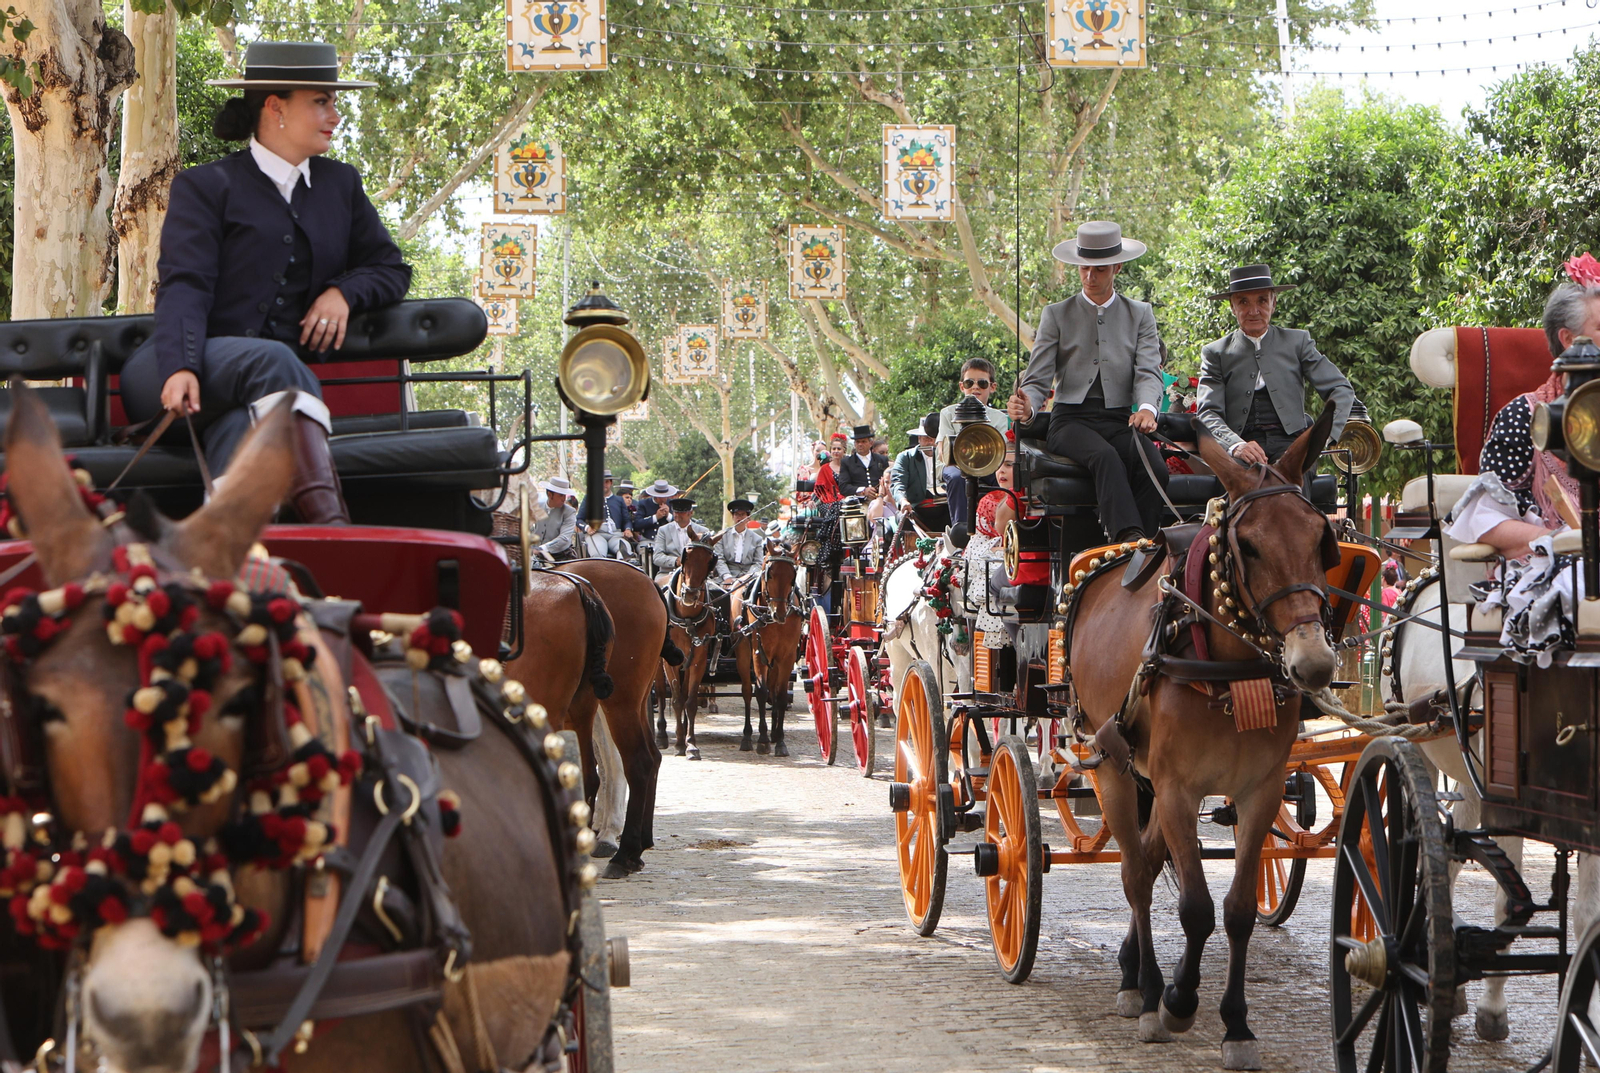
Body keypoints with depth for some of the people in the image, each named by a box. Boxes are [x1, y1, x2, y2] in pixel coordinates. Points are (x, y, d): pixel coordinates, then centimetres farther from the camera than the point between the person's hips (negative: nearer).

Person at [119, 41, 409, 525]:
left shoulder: (340, 185, 24)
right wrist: (180, 369, -26)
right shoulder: (204, 187, 8)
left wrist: (344, 292, 5)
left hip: (259, 391, 3)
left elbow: (392, 268, 30)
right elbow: (184, 287, -6)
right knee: (273, 360, -38)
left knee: (243, 431, -36)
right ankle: (330, 524, -60)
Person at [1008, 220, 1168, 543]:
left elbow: (1148, 370, 4)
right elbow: (1038, 378, 6)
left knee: (1155, 468, -31)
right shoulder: (1056, 315, 14)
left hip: (1121, 419, 2)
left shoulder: (1140, 314, 18)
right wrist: (1027, 406, -20)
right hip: (1071, 419, -2)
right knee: (1105, 456, -37)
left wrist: (1146, 408, -20)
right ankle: (1129, 537, -54)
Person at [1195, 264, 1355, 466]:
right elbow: (1209, 414, 2)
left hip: (1289, 443, 1)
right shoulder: (1215, 353, 13)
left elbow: (1341, 390, 11)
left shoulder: (1297, 342, 16)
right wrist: (1236, 446, -20)